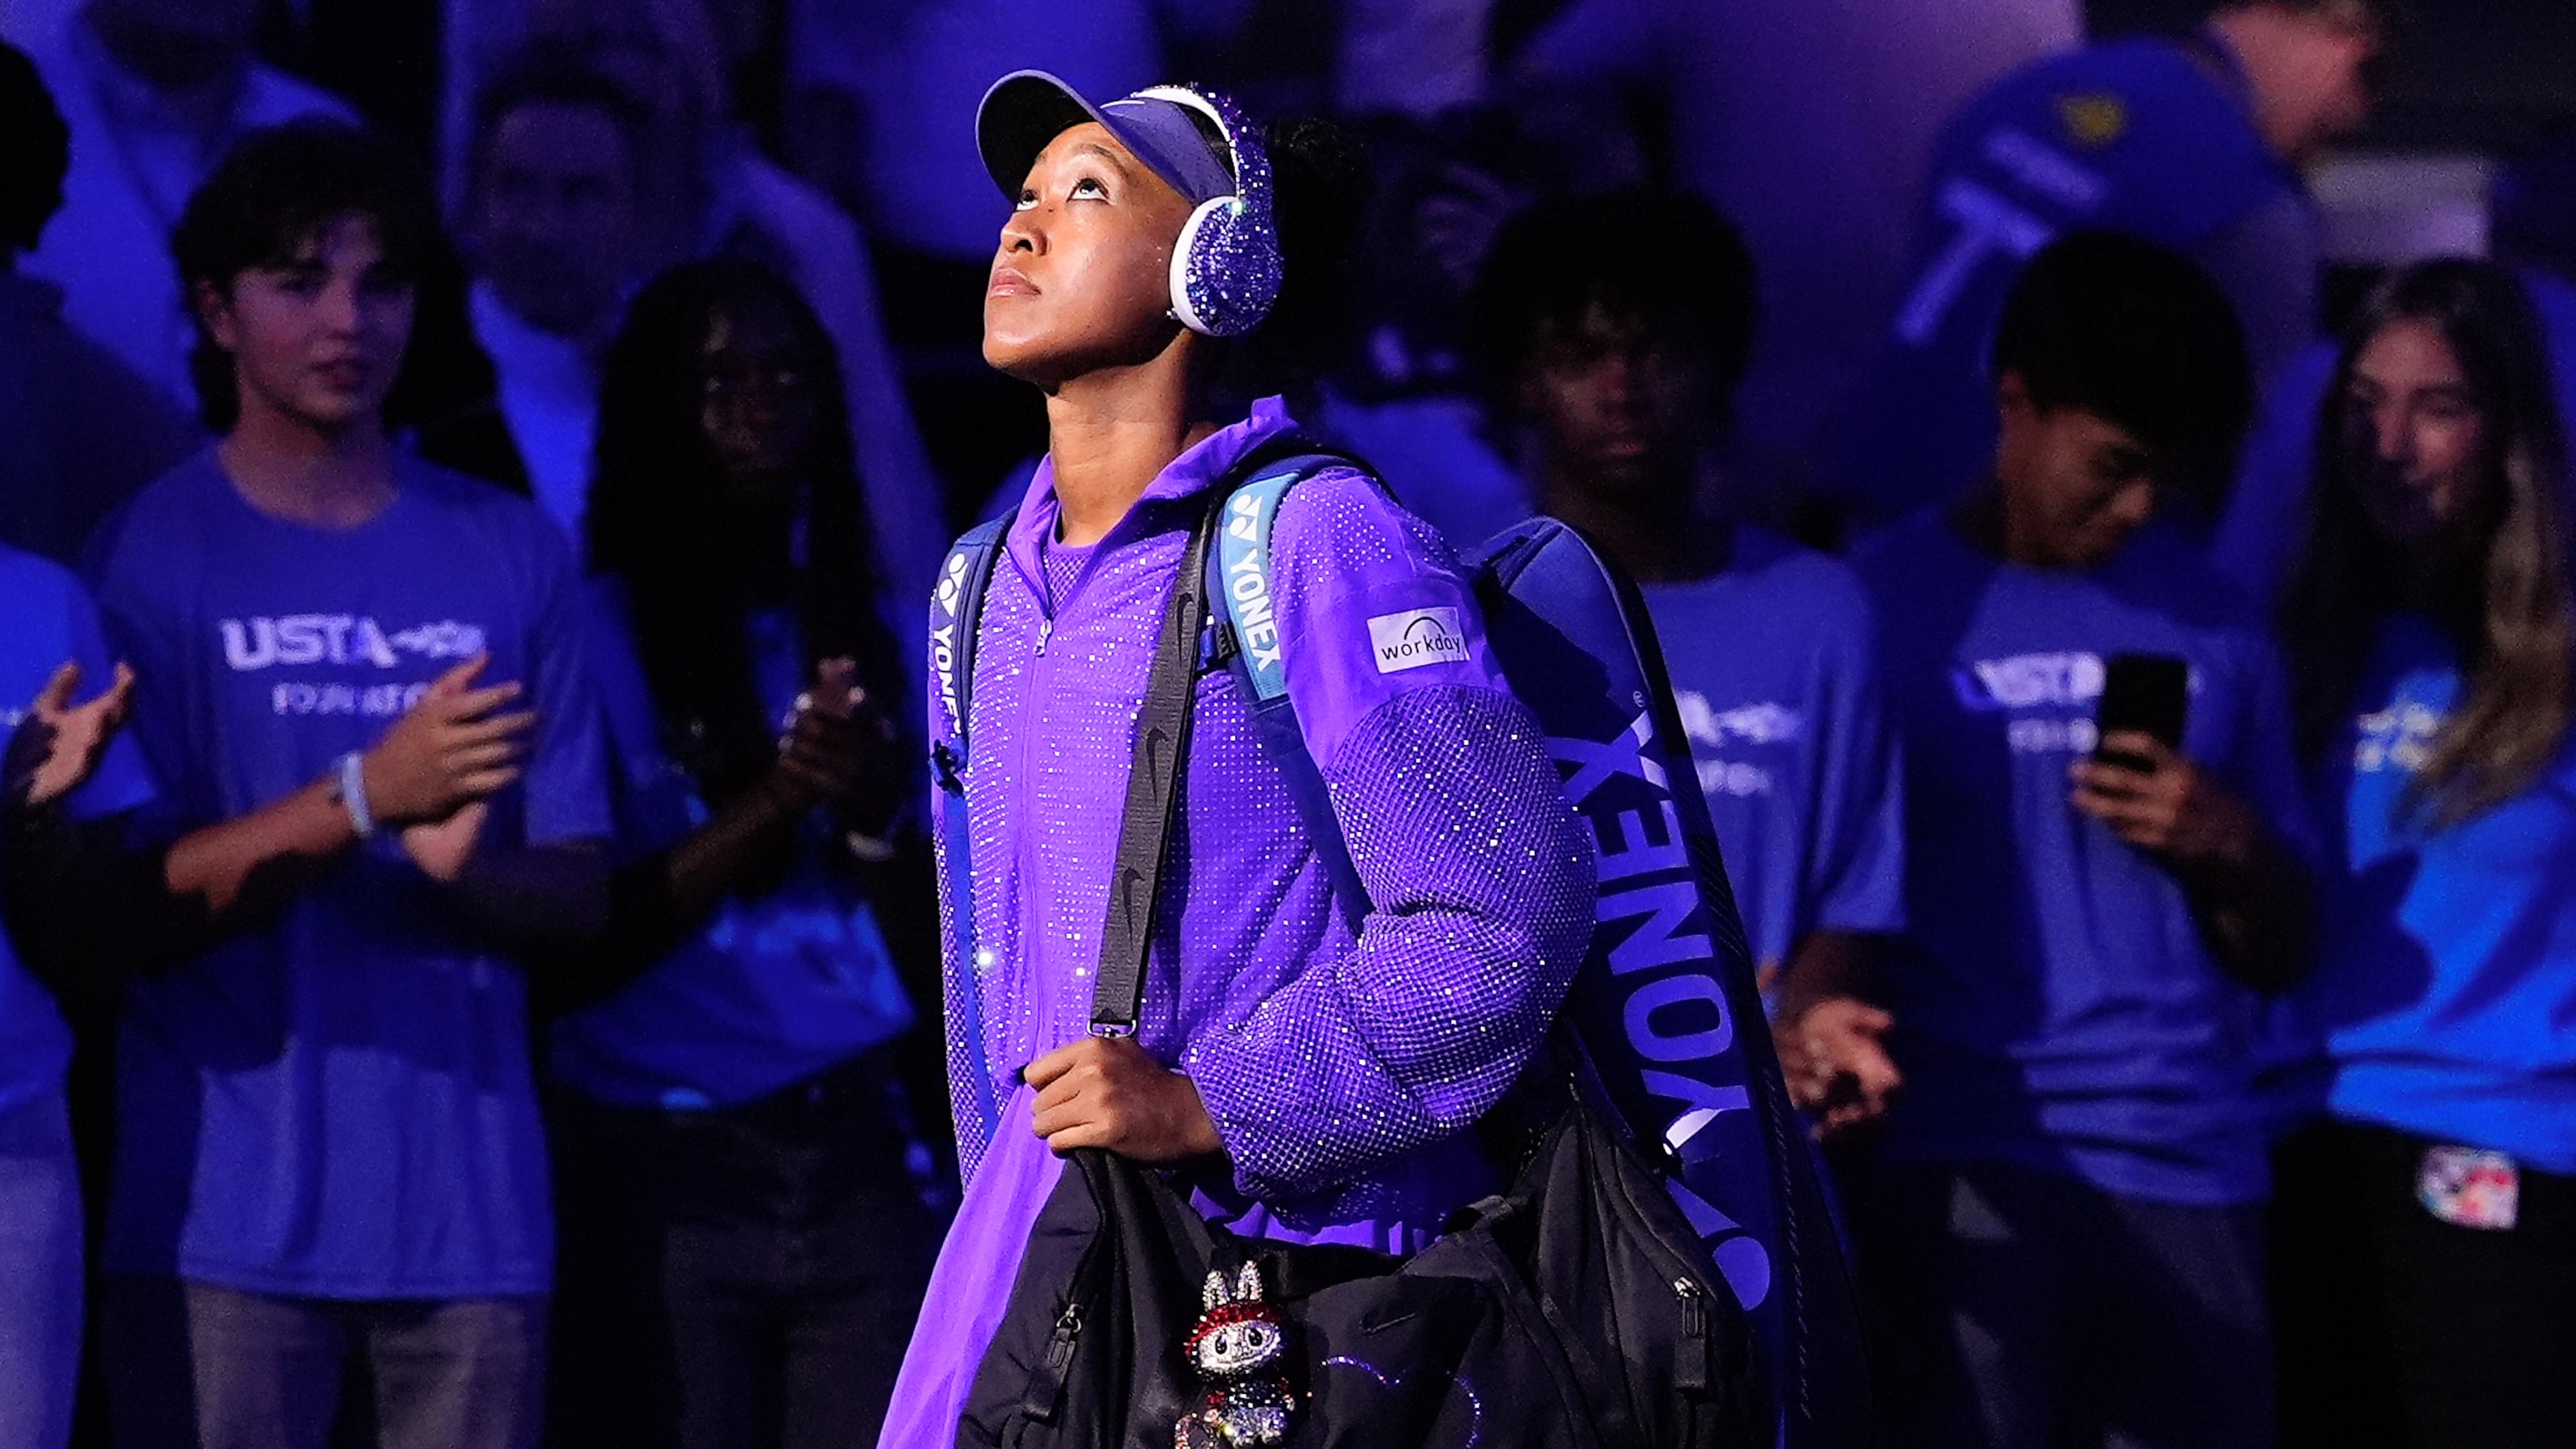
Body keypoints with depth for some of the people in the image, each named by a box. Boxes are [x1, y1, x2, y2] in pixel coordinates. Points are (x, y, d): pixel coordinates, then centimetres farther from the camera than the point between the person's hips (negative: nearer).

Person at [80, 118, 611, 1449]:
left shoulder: (513, 556, 11)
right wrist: (365, 799, -19)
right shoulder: (147, 557, 1)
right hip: (228, 1201, -3)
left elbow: (579, 897, 10)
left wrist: (462, 869, -13)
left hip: (469, 1196, 3)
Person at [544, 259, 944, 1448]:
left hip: (855, 1160, 4)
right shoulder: (595, 637, -1)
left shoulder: (858, 634, 12)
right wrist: (773, 802, -16)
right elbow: (586, 930, -7)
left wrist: (875, 807, -12)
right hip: (667, 1172, -4)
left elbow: (928, 925, 8)